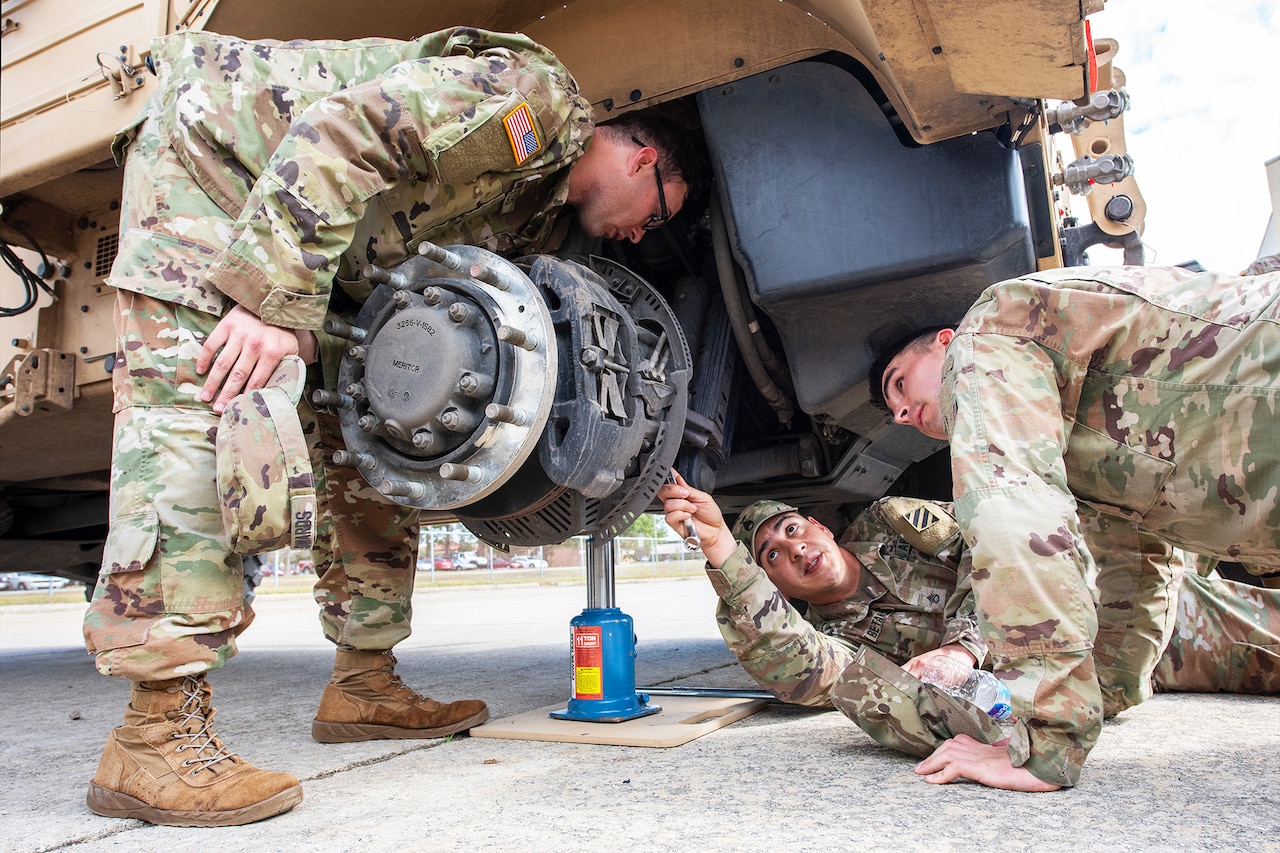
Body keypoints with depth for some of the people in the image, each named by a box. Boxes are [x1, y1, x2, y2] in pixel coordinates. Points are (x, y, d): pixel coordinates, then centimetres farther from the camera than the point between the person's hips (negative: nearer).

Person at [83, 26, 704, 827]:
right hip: (213, 140, -9)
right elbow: (341, 131, -30)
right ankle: (159, 731, -23)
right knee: (196, 402, -23)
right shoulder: (536, 94, -18)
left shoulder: (543, 216, 10)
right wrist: (273, 302, -35)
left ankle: (364, 681, 8)